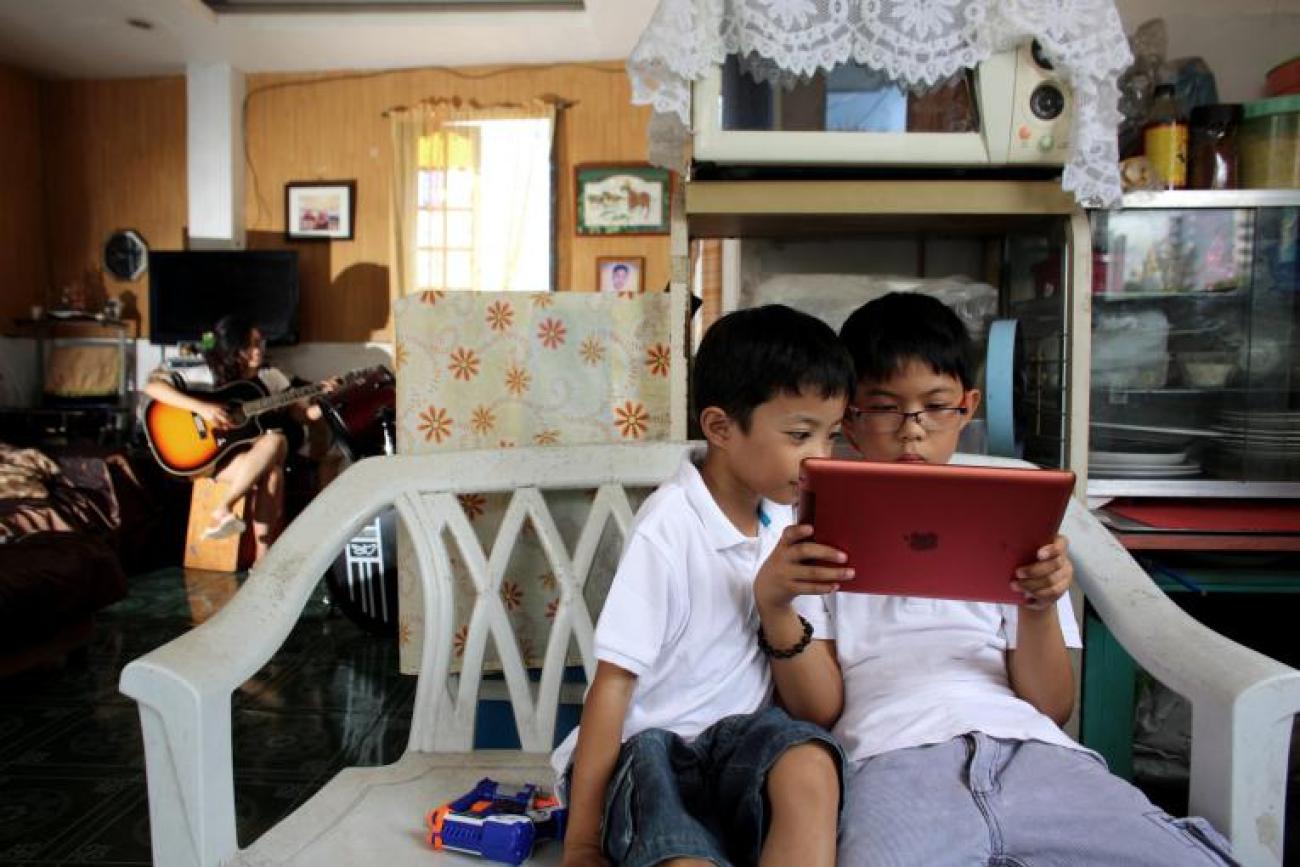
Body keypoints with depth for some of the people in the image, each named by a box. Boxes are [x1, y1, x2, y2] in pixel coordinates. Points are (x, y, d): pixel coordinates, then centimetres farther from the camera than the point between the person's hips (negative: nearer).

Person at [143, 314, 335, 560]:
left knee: (277, 440, -34)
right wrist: (201, 407, -27)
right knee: (272, 474, -34)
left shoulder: (271, 376, 4)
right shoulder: (208, 376, -7)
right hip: (211, 457, -4)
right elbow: (152, 385, -16)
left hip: (256, 453, 4)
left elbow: (302, 413, 4)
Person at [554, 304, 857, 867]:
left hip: (735, 738, 6)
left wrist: (776, 606, -17)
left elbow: (815, 705, 3)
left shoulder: (781, 521, 2)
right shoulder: (670, 526, -17)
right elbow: (613, 680, -15)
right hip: (642, 744, -6)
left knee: (809, 764, -26)